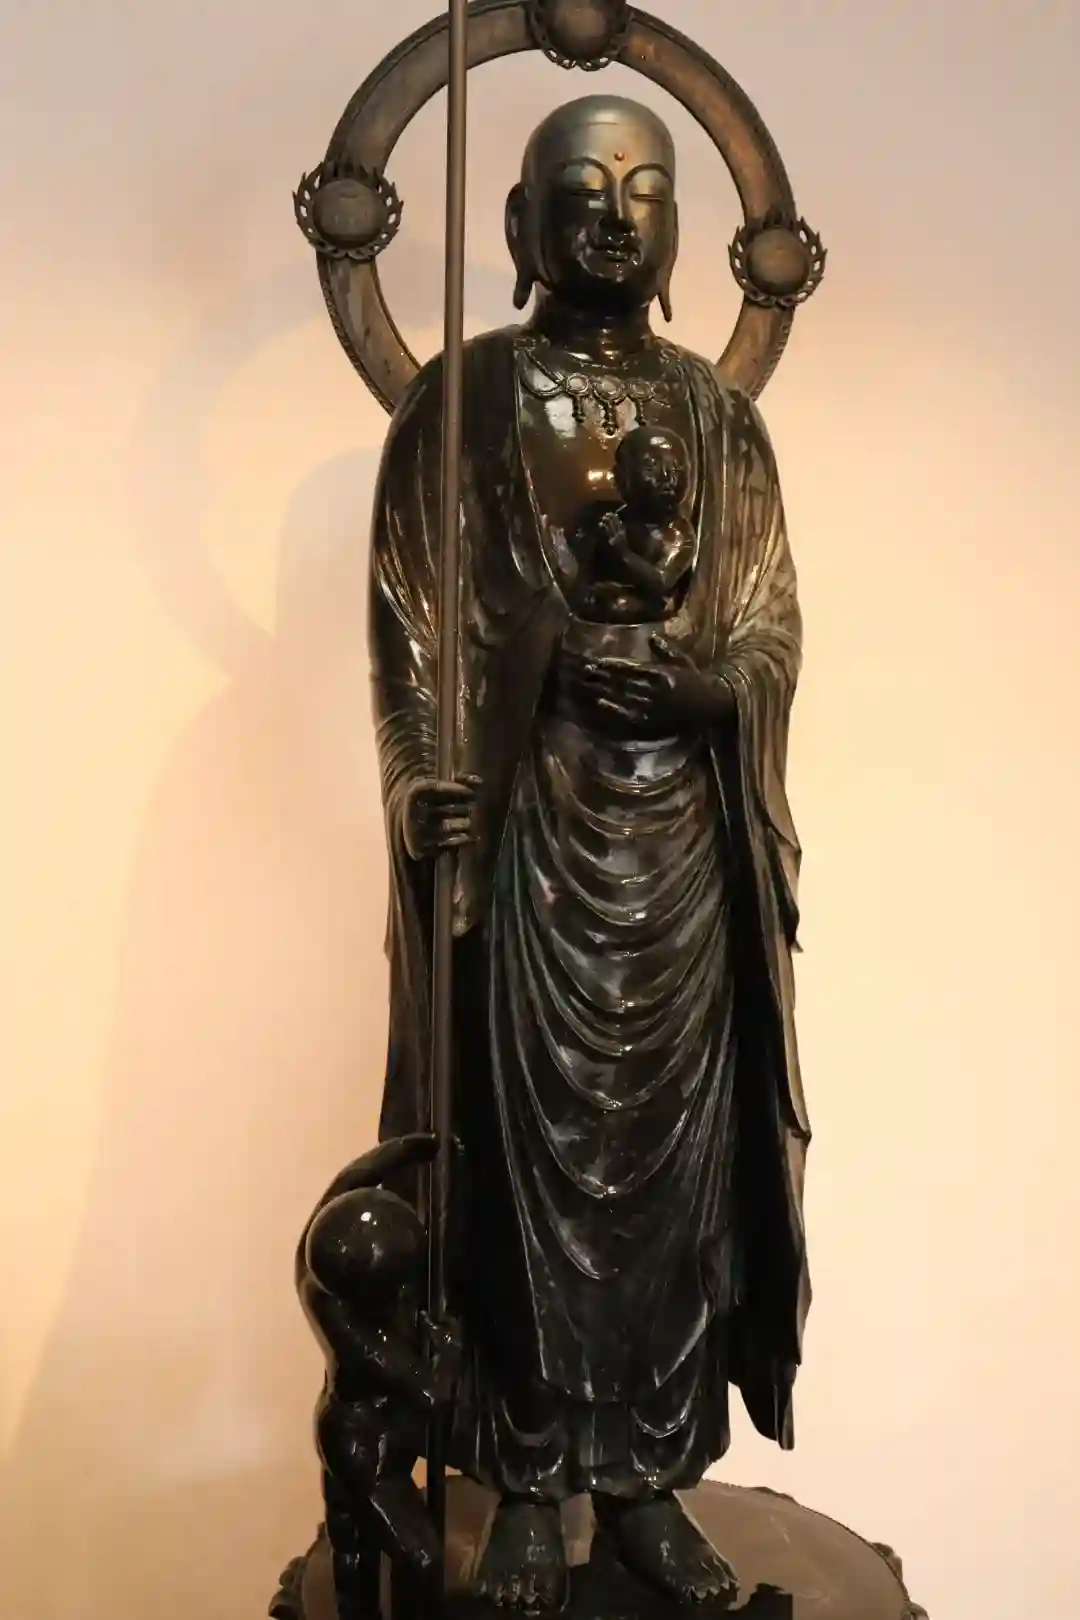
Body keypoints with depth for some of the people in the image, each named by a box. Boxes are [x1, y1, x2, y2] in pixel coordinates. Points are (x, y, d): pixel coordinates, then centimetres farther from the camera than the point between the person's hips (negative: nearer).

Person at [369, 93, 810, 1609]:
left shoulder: (716, 411, 13)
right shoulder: (464, 400, 4)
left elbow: (771, 630, 9)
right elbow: (416, 627, -3)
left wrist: (684, 670, -10)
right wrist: (437, 791, -17)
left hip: (687, 831, 3)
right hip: (531, 823, -3)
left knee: (677, 1141, 6)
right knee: (532, 1143, 1)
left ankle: (651, 1475, 20)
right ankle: (532, 1487, 15)